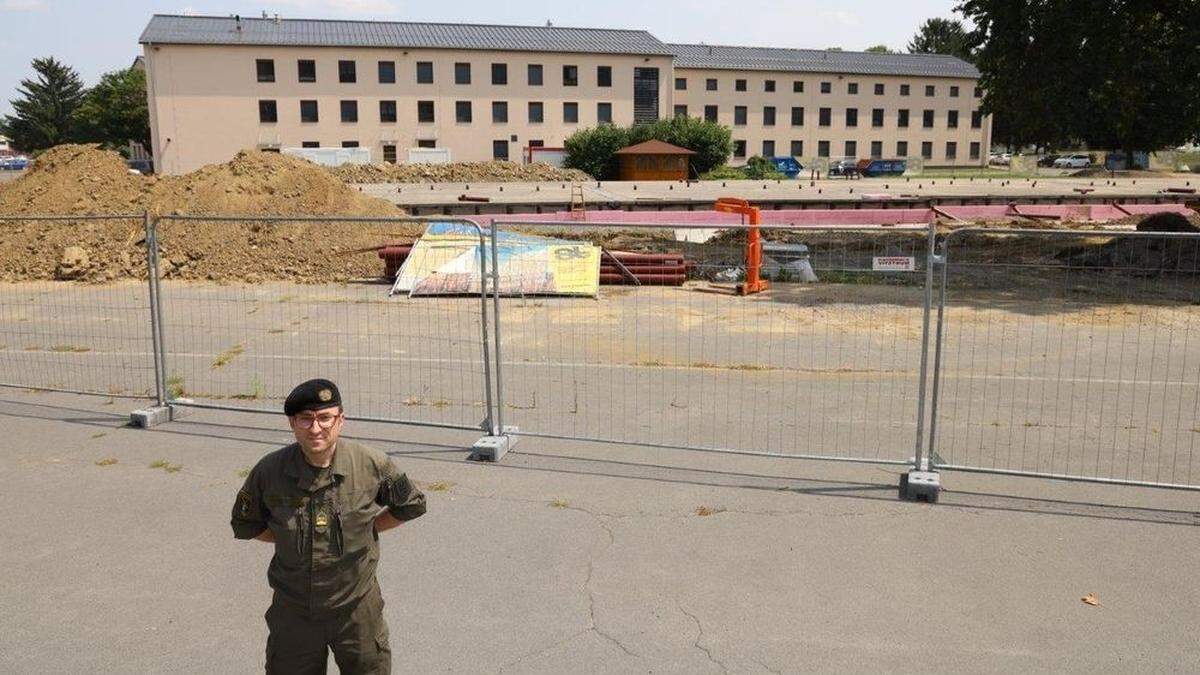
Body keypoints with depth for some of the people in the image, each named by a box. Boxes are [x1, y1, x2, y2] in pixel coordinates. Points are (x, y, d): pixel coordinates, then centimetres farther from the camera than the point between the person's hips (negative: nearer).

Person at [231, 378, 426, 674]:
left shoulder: (371, 465, -15)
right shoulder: (269, 471, -13)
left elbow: (413, 505, 3)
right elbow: (244, 524, 6)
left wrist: (366, 528, -2)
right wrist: (287, 535, -4)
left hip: (357, 608, 0)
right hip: (293, 611, 1)